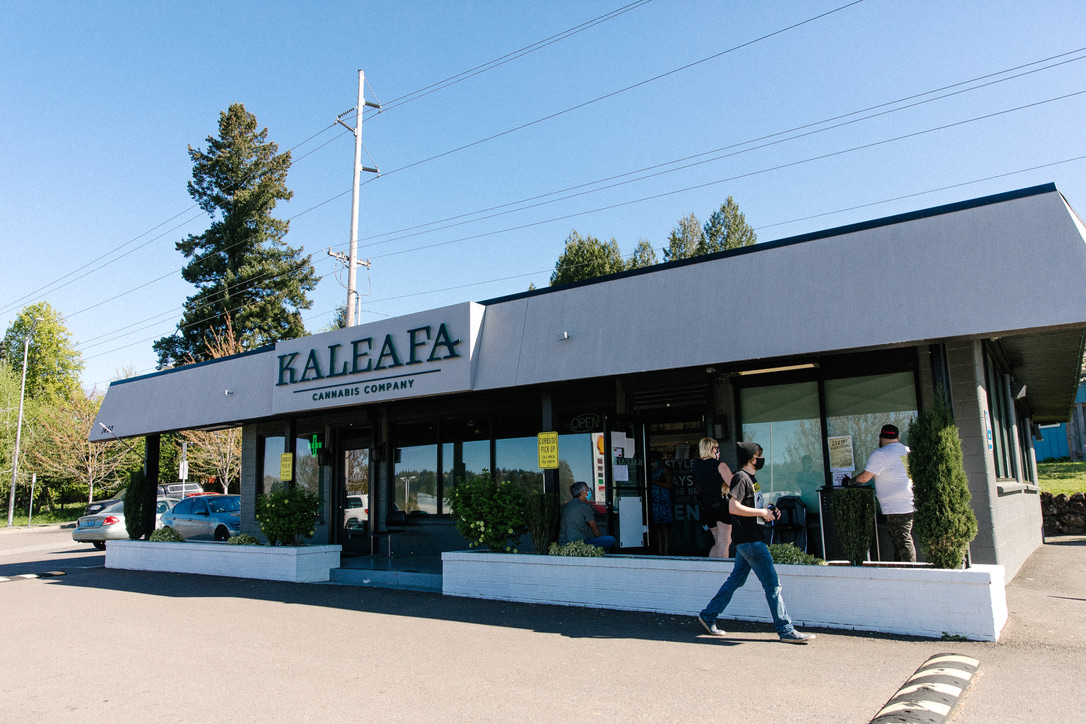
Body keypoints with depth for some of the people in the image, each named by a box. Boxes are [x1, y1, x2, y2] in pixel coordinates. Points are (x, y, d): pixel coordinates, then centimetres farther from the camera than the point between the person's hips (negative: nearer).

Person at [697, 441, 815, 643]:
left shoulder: (750, 478, 17)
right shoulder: (741, 477, -14)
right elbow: (733, 507, -23)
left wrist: (766, 512, 10)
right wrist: (761, 512, -17)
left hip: (749, 539, 10)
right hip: (749, 540, -10)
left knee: (736, 579, 14)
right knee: (772, 583, -6)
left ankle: (708, 615, 21)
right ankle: (786, 630, 0)